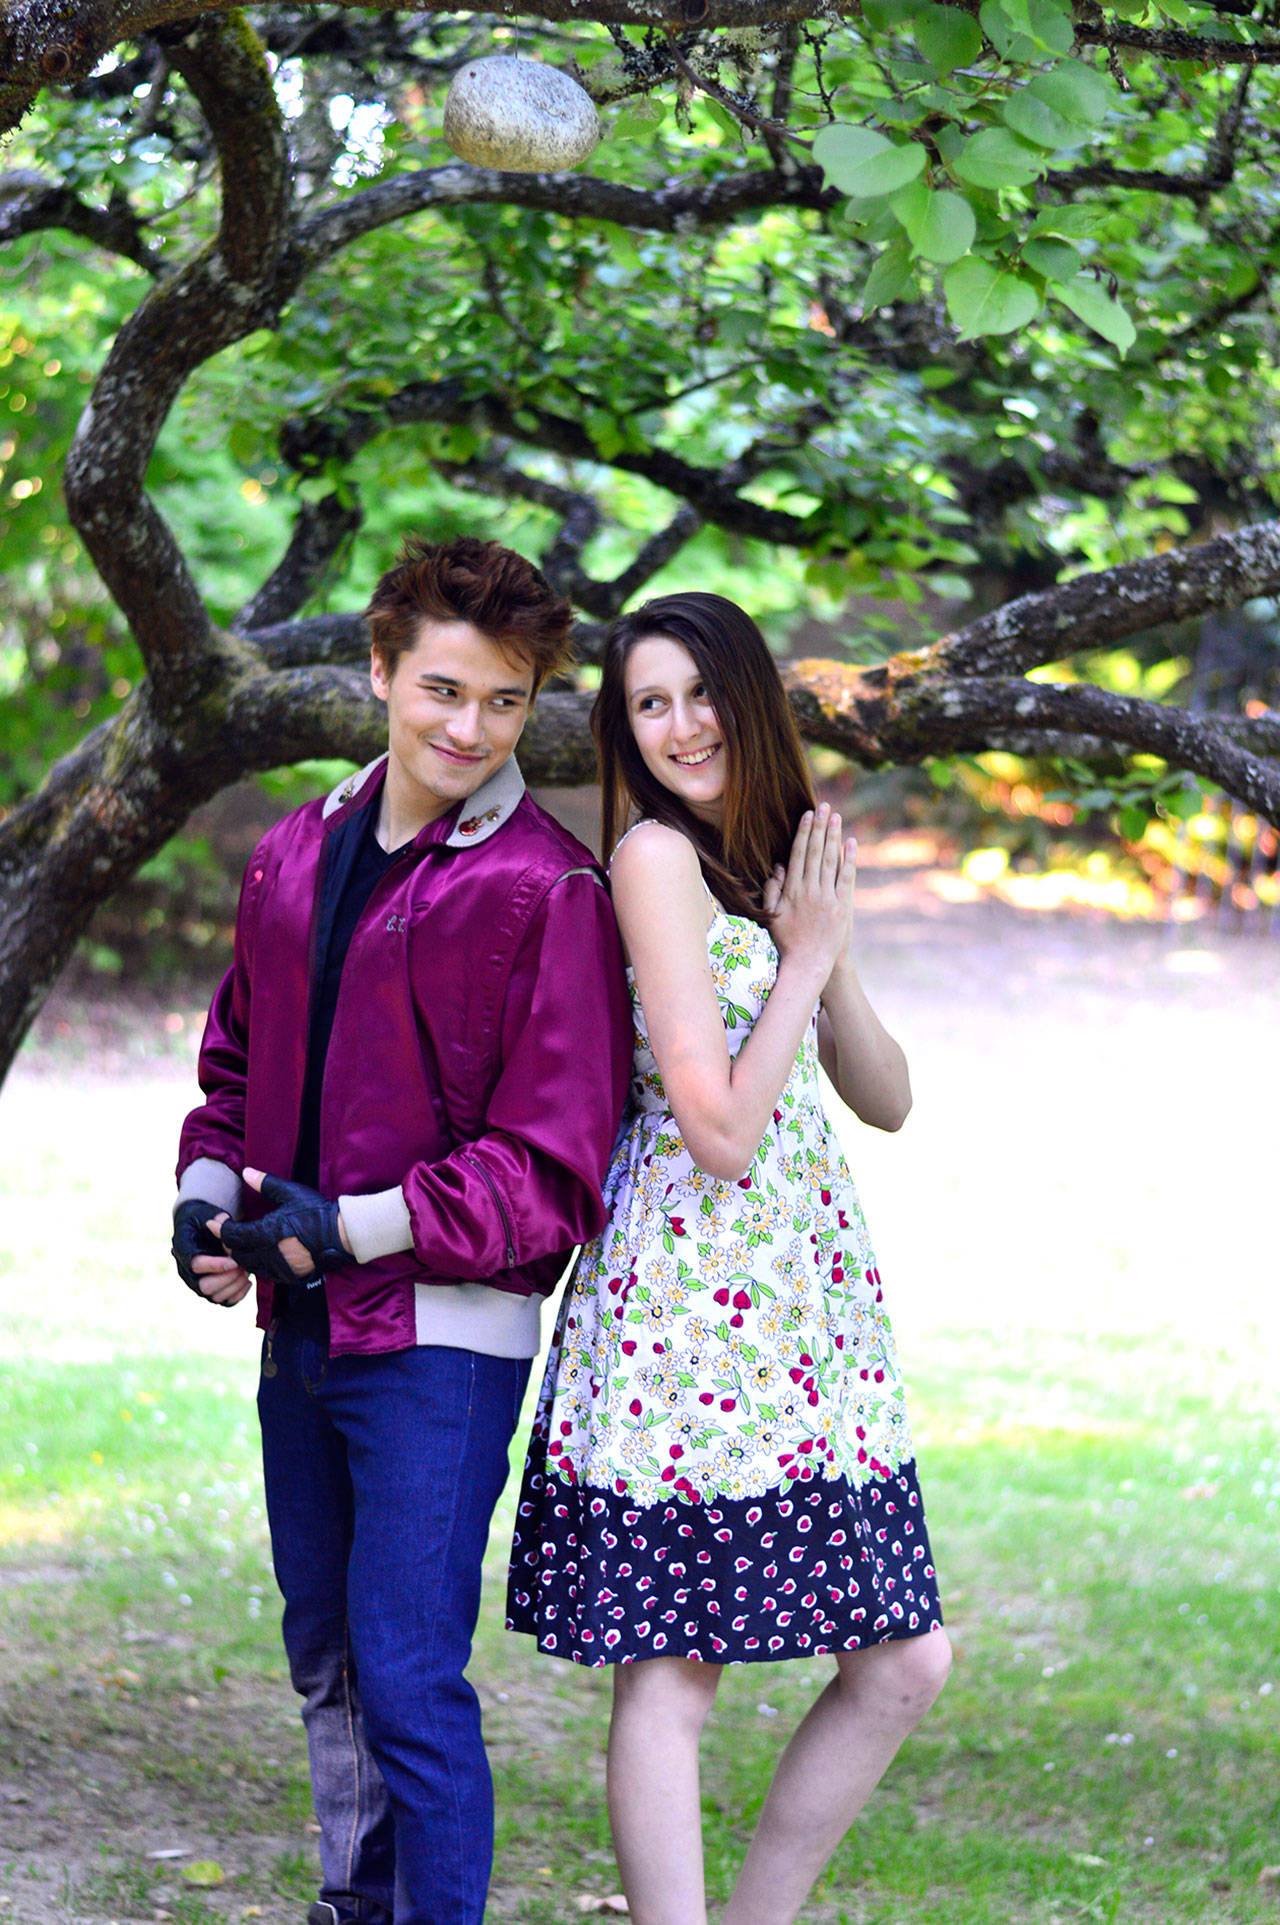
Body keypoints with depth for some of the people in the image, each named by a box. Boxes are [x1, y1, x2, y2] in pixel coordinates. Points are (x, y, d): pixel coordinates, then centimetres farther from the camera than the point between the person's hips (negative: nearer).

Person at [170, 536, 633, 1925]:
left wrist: (352, 1226, -20)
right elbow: (237, 1063, 20)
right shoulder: (294, 858, 9)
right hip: (299, 1327, 7)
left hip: (442, 1332, -7)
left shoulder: (546, 894, -12)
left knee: (409, 1678, -10)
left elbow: (553, 1166, -14)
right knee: (326, 1663, 19)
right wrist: (207, 1195, 1)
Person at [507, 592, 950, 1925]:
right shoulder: (657, 856, -9)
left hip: (806, 1297, 8)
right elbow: (721, 1130, -16)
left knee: (905, 1665, 8)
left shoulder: (771, 859, 17)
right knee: (672, 1672, -4)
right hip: (691, 1300, -8)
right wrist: (807, 956, -5)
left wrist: (827, 953, 0)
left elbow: (888, 1100, 14)